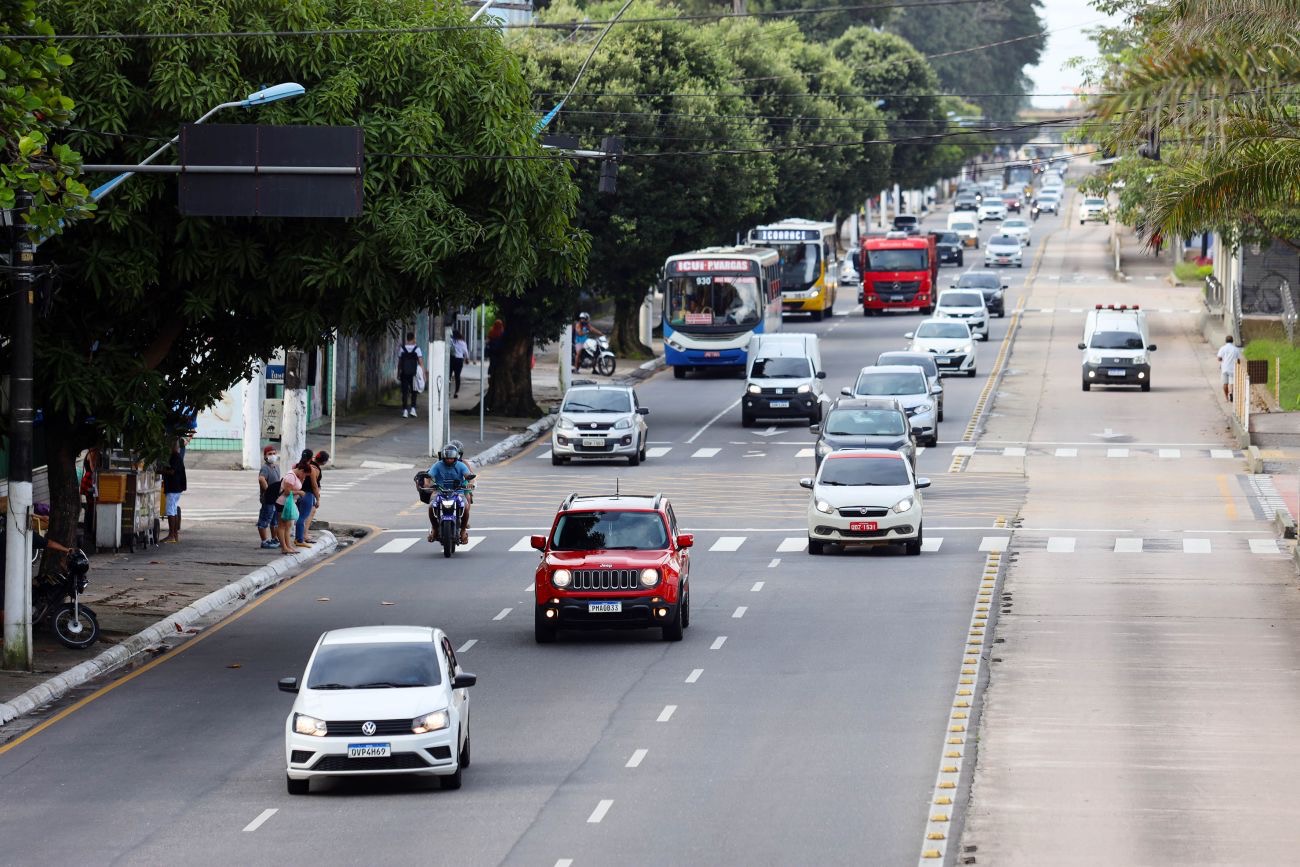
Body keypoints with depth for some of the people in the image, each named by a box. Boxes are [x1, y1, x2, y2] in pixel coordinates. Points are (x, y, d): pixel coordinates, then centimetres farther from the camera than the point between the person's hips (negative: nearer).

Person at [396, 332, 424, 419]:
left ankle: (405, 411, 0)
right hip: (414, 374, -1)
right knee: (413, 392, 15)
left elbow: (399, 363, 3)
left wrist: (398, 374, 12)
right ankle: (413, 409, 6)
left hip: (404, 374, 1)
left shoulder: (402, 349, -2)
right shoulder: (417, 349, -6)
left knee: (405, 392, 4)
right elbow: (421, 362, -10)